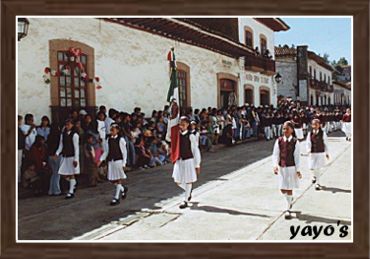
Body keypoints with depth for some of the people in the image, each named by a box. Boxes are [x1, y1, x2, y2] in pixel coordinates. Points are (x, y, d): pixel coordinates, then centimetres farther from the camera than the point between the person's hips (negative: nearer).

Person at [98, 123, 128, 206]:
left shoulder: (120, 139, -6)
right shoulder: (108, 139, 6)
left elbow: (124, 152, -4)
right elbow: (106, 151, 12)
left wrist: (123, 163, -8)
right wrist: (101, 160, 1)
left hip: (118, 161, -5)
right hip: (110, 161, 5)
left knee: (119, 179, 0)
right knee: (112, 179, 7)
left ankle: (116, 198, 7)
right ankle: (123, 189, 33)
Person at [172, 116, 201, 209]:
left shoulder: (191, 136, -9)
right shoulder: (177, 134, 2)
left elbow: (195, 150, -6)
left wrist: (197, 164, -5)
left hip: (189, 160, -4)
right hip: (179, 160, 4)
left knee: (188, 181, 4)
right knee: (178, 181, 9)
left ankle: (185, 200, 16)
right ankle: (189, 191, 37)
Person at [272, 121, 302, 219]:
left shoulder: (295, 142, -7)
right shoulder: (279, 141, -2)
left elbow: (297, 157, -4)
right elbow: (275, 154, -2)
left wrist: (298, 170, -5)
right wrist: (275, 165, -17)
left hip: (291, 167, -2)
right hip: (281, 167, 2)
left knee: (289, 189, 3)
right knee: (282, 189, 8)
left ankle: (288, 209, 16)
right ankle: (290, 199, 41)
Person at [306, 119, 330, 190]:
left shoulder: (323, 133, -4)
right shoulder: (310, 134, 0)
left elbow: (325, 143, 3)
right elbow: (308, 143, -1)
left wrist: (327, 153, 7)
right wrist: (308, 150, -19)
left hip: (320, 153, -2)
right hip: (312, 153, 2)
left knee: (318, 168, -4)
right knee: (311, 168, 4)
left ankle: (317, 183, 9)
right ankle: (315, 176, 39)